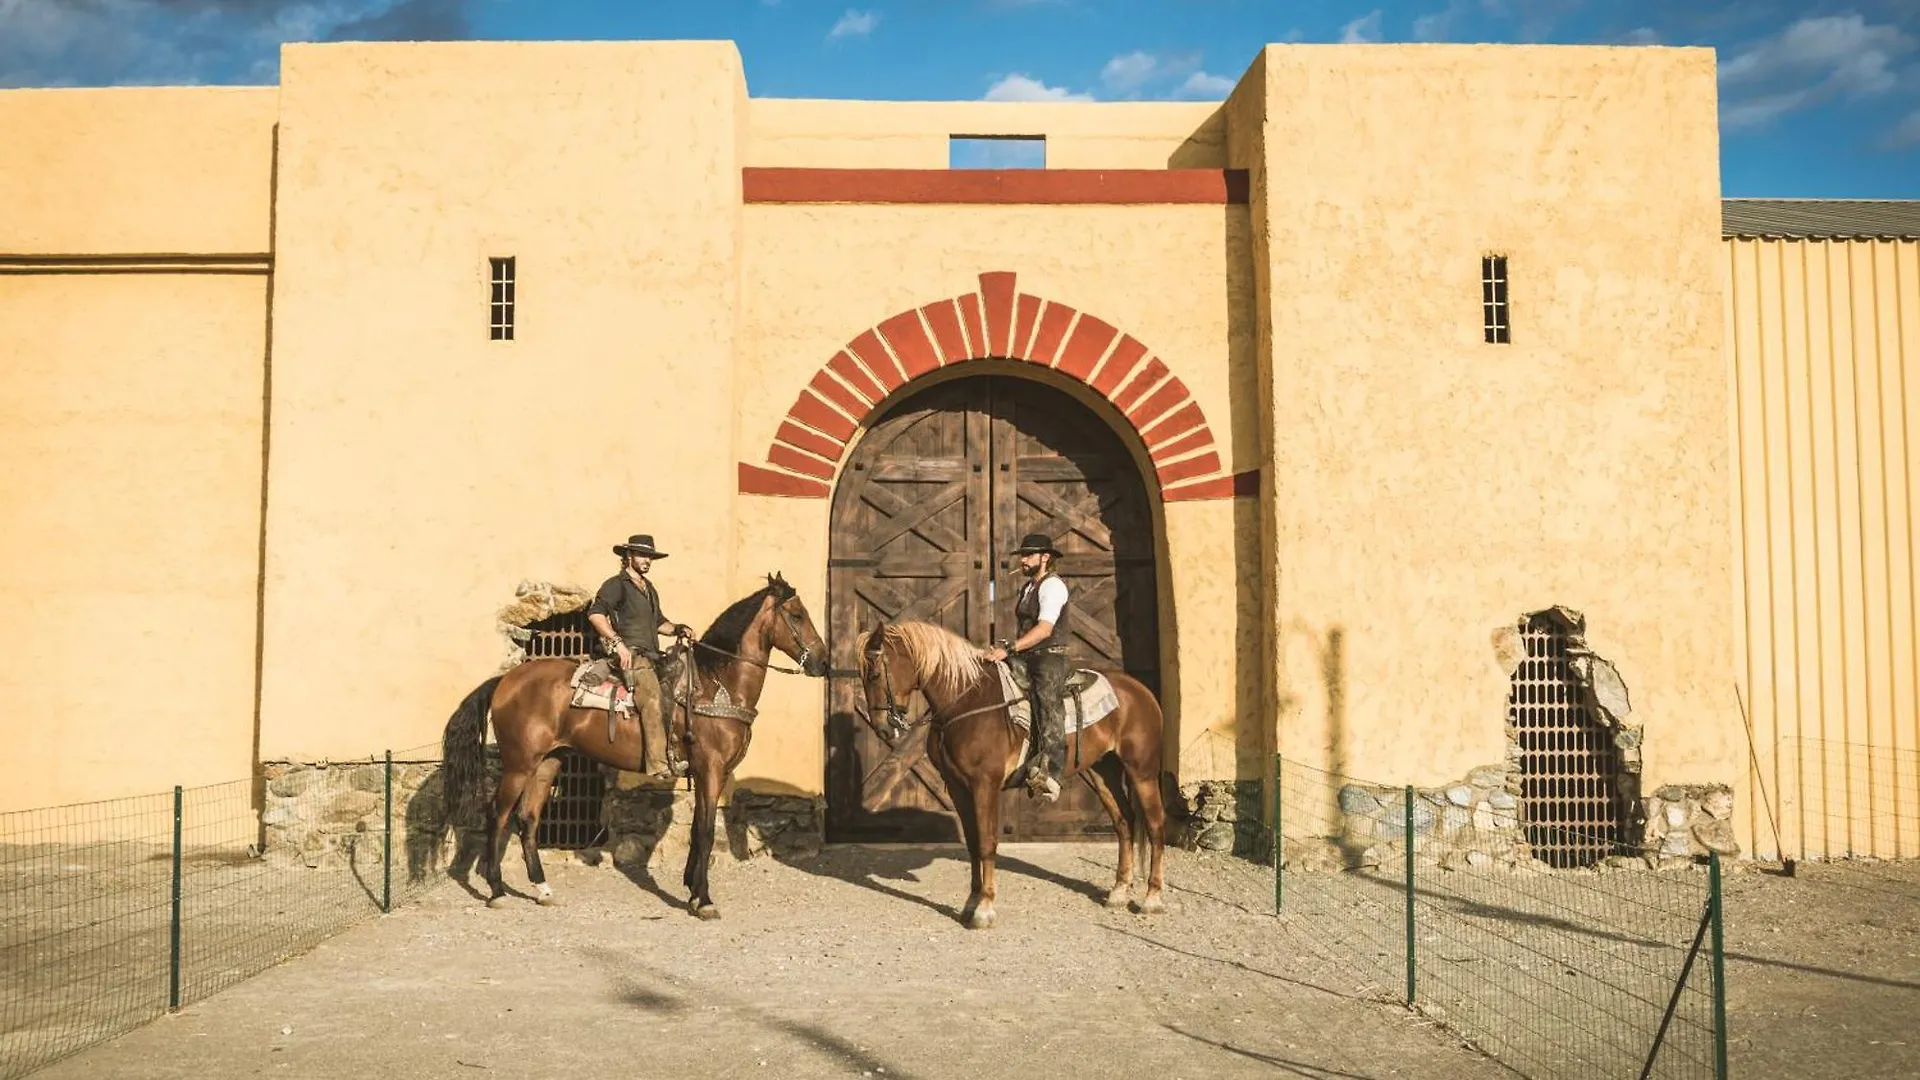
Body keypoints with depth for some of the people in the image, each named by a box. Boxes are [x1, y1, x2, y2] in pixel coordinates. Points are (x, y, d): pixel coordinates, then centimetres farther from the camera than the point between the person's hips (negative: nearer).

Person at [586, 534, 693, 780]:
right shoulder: (617, 584, -1)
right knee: (653, 702, -26)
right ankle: (659, 765, -34)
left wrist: (678, 629, 14)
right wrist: (618, 643, -24)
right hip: (630, 654, -10)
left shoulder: (649, 588, 26)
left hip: (651, 656, 10)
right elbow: (595, 613, -16)